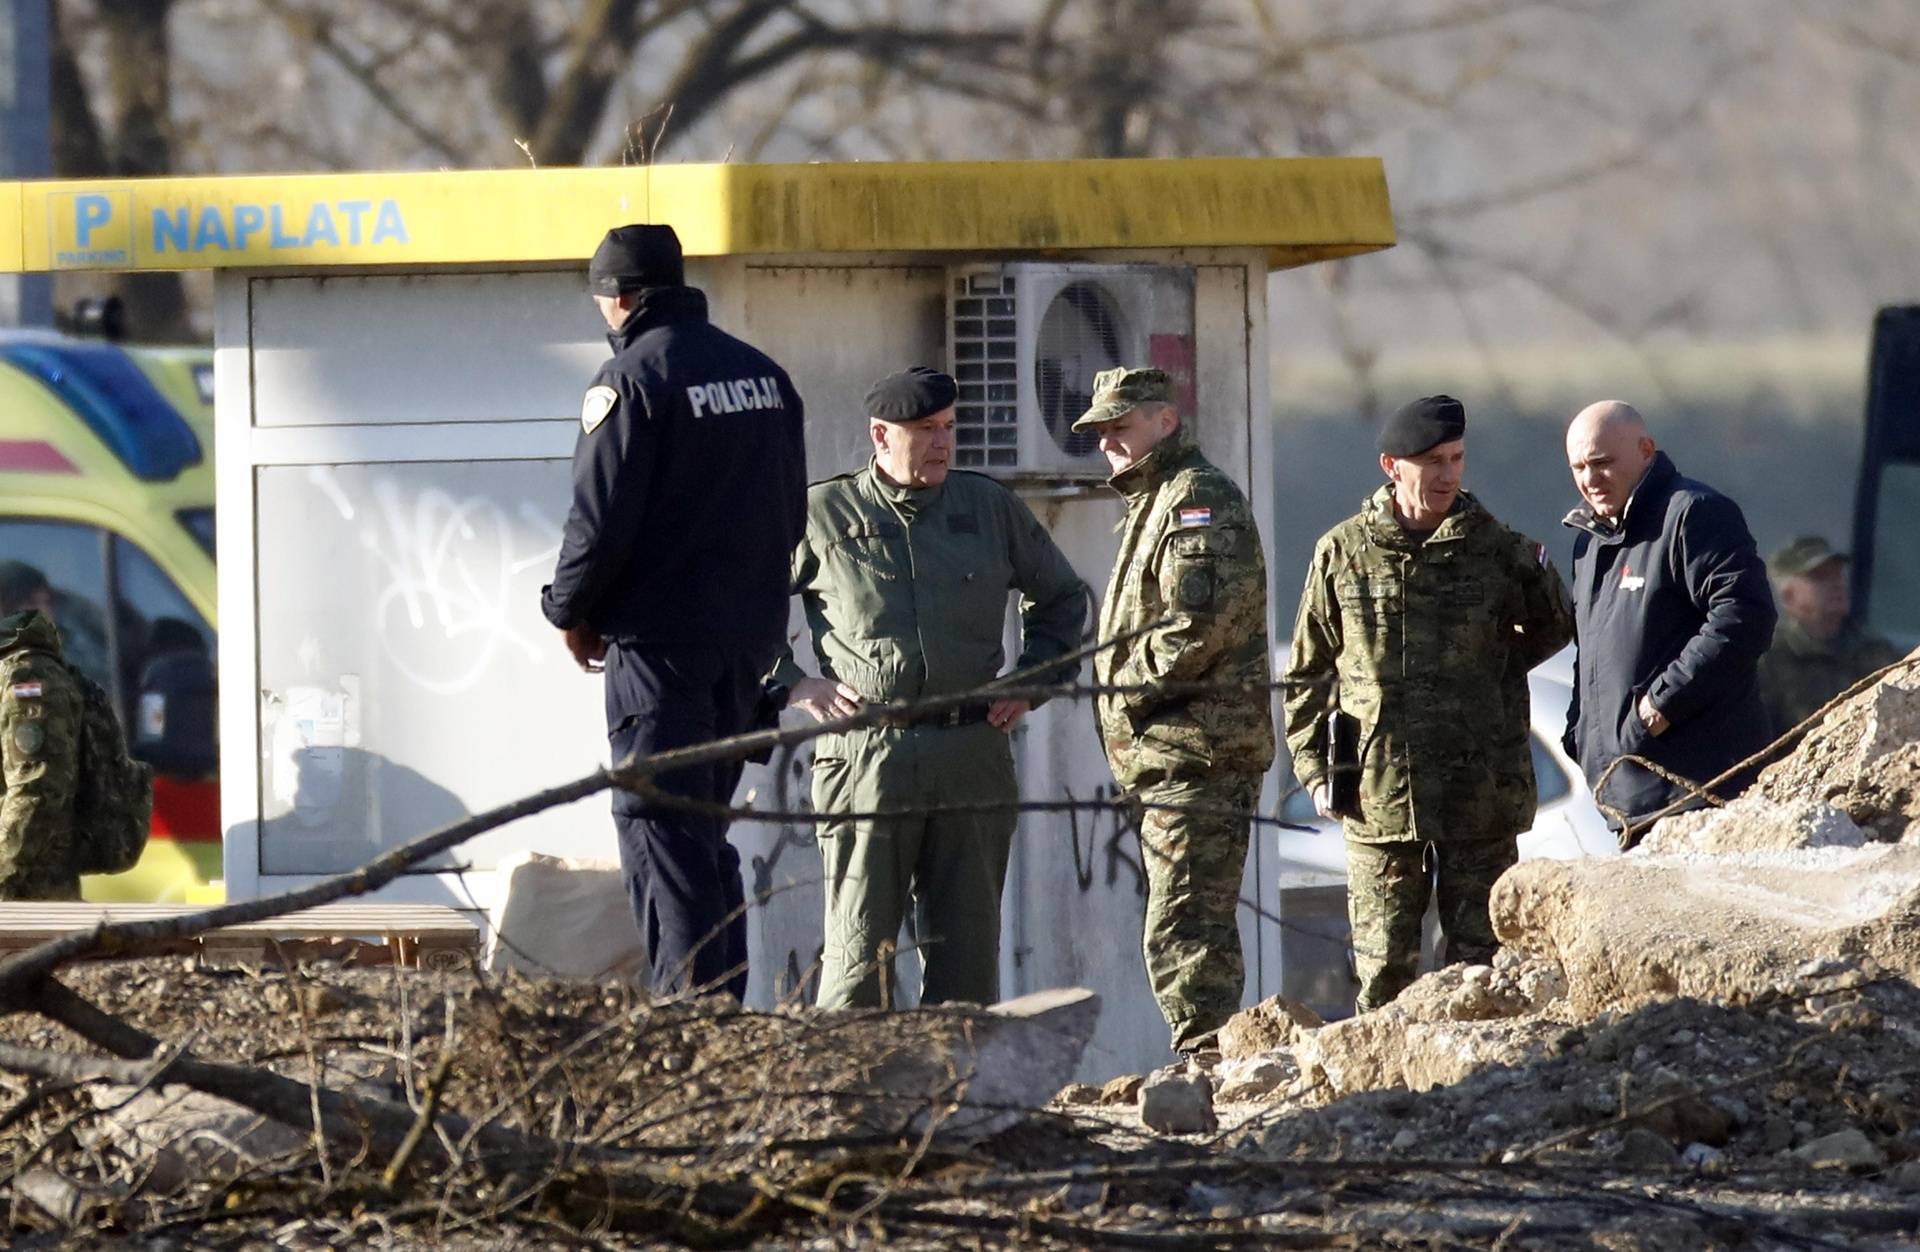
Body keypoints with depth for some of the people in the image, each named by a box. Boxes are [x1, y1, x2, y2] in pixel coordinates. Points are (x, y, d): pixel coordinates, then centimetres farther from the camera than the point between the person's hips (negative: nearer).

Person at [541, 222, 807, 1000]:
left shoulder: (633, 376, -12)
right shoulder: (760, 373, 11)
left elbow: (600, 517, -16)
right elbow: (791, 509, 16)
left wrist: (570, 611, -1)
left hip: (661, 637, -7)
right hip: (750, 632, 8)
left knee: (660, 826, -5)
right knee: (707, 825, 15)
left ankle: (688, 1000, -12)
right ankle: (729, 997, 14)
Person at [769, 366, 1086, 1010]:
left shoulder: (991, 508, 12)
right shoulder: (821, 515, 4)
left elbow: (1063, 597, 27)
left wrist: (1033, 680, 14)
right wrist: (791, 684, 1)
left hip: (973, 758, 3)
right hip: (866, 757, -3)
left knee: (967, 946, 4)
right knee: (860, 951, -6)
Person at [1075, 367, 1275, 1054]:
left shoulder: (1199, 497, -9)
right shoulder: (1152, 503, 23)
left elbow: (1199, 627, -21)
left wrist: (1122, 683, -10)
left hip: (1197, 757, -11)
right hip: (1164, 759, 11)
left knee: (1183, 933, -14)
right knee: (1201, 930, 13)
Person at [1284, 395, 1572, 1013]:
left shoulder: (1499, 551, 3)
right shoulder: (1344, 553, 5)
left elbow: (1553, 630, 22)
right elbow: (1307, 671, 12)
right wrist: (1314, 768, 6)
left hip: (1482, 801, 0)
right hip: (1379, 799, 0)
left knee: (1478, 967, 3)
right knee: (1383, 970, -1)